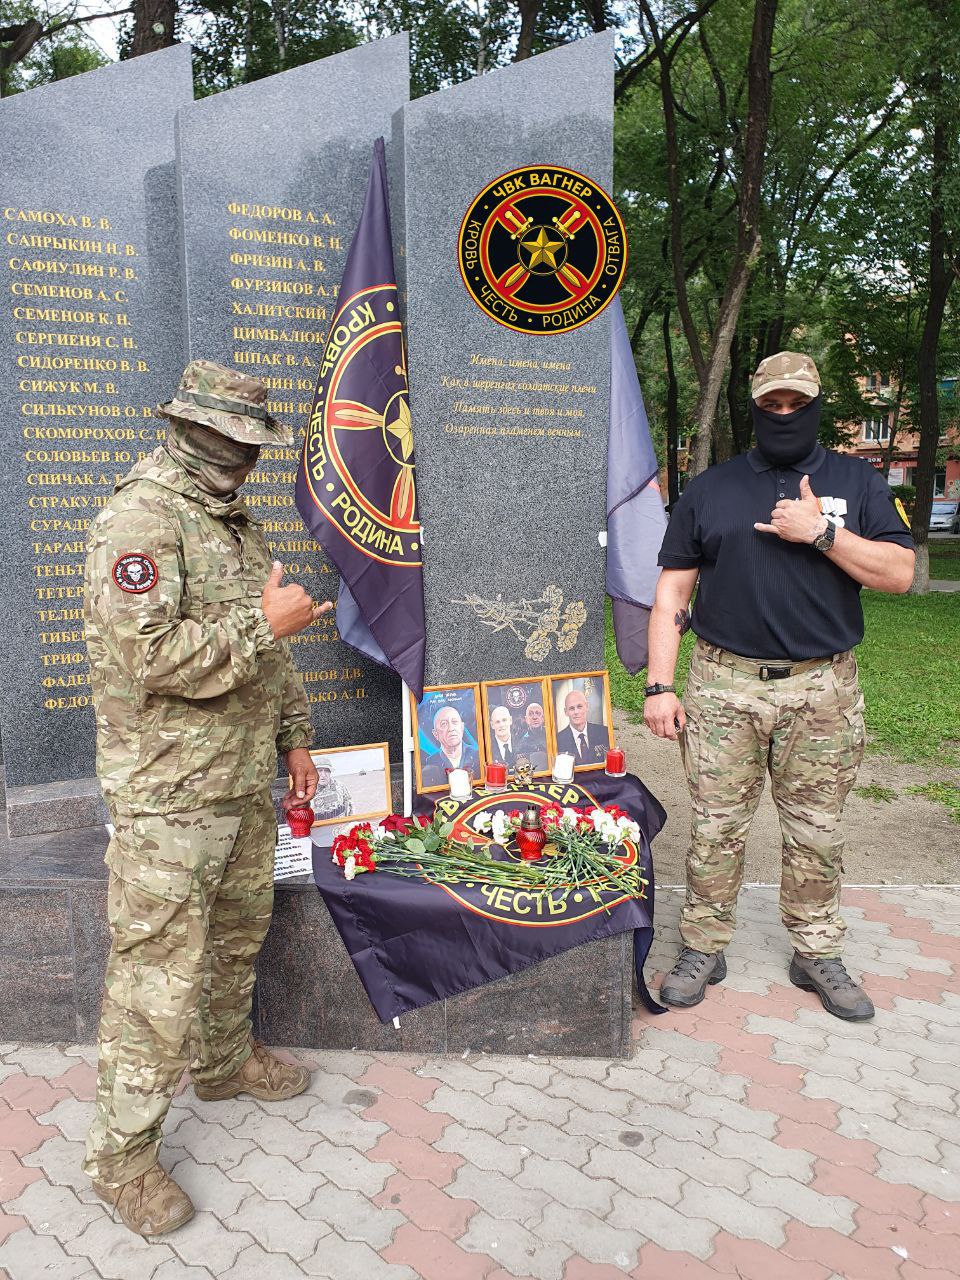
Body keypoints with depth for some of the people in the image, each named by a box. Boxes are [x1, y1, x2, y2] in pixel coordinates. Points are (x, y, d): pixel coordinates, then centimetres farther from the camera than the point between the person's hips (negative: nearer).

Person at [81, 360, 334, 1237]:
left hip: (245, 782, 9)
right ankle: (123, 1155, 19)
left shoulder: (235, 521, 13)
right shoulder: (139, 519, -16)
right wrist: (263, 622, -19)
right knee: (159, 976, 1)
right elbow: (152, 656, -27)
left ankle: (225, 1063, 45)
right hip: (169, 798, -9)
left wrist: (294, 736, 17)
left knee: (238, 937, 22)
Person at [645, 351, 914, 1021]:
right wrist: (659, 685, -2)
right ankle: (703, 948, 20)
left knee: (817, 832, 10)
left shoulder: (857, 482, 10)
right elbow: (672, 593, 5)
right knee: (717, 828, 4)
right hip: (724, 684, 0)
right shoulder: (709, 489, 9)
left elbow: (899, 573, 1)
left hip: (822, 690, 1)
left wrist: (821, 533, -12)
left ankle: (818, 954, 27)